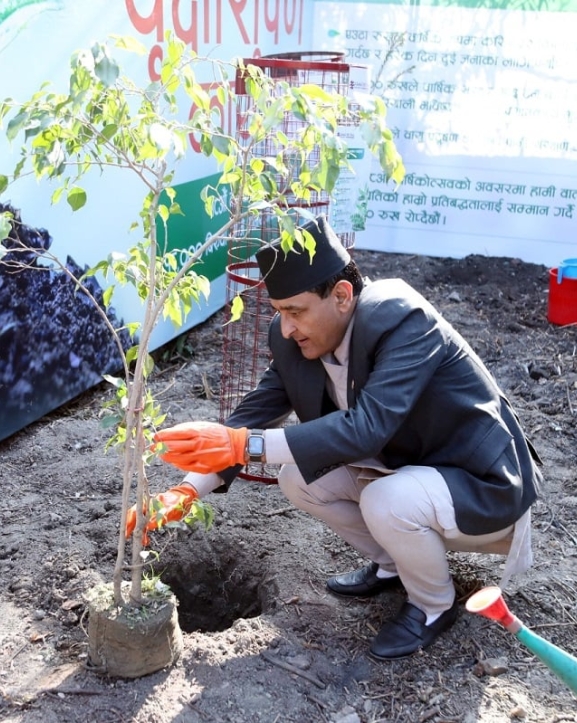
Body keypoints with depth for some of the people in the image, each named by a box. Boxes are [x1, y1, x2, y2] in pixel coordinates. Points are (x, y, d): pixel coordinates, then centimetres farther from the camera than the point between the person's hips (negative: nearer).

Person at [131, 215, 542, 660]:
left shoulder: (405, 322, -31)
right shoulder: (295, 340, -10)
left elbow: (366, 426, -43)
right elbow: (257, 409, -6)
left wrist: (245, 445, -48)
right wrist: (187, 491, -19)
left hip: (484, 486, -7)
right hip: (404, 467, 7)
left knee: (387, 502, -33)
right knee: (299, 476, -6)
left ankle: (434, 605, -1)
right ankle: (391, 564, 16)